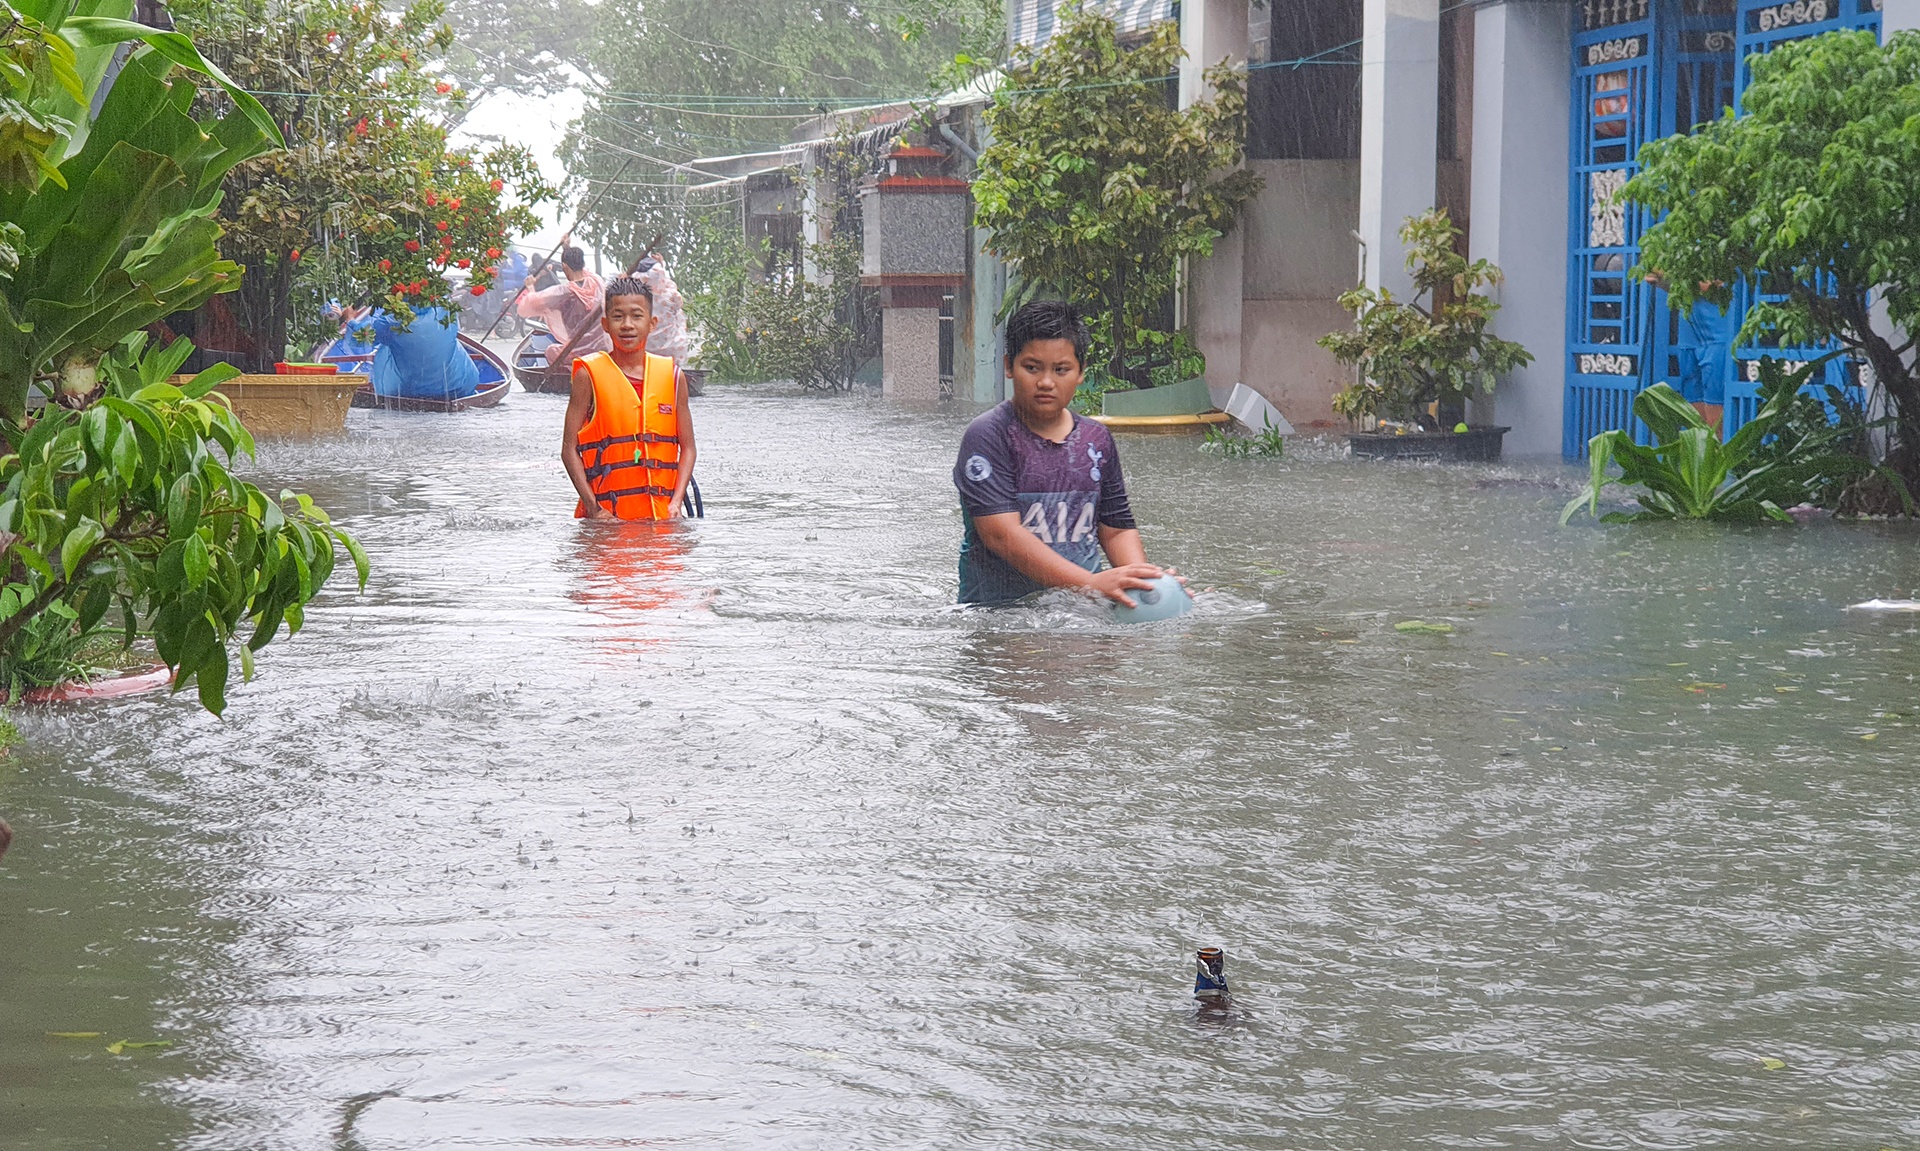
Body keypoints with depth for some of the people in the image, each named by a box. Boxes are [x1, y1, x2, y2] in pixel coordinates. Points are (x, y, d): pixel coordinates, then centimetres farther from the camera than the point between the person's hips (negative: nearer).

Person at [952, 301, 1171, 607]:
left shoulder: (1097, 440, 14)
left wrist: (1143, 579, -5)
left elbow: (1117, 529, 18)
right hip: (997, 613, -4)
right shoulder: (986, 436, -5)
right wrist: (1092, 583, -23)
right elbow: (1001, 535, -15)